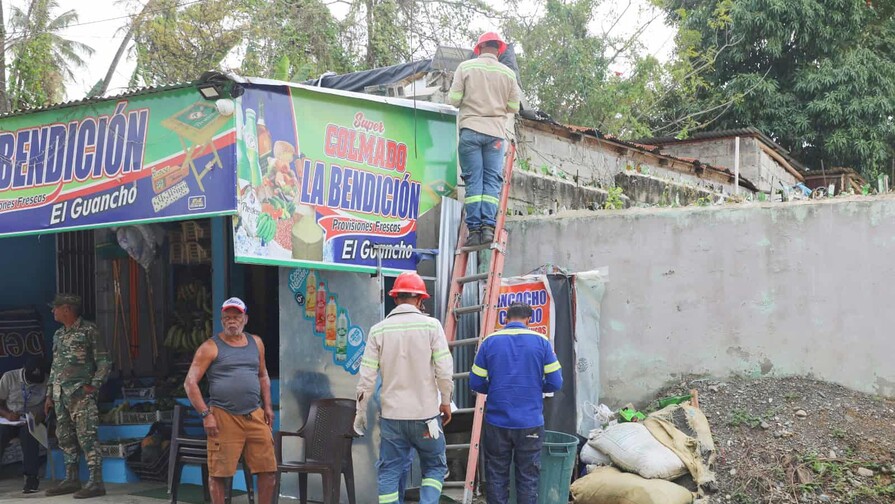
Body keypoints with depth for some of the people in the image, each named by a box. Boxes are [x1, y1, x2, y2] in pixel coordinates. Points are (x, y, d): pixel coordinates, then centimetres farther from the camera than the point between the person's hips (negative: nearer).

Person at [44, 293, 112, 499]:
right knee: (65, 438, 10)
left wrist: (94, 385, -13)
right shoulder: (58, 335, 16)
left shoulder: (89, 330, -5)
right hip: (60, 395, 8)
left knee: (86, 437, -11)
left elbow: (104, 362, -5)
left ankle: (96, 483, -11)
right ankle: (71, 479, 19)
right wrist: (50, 395, 19)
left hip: (81, 394, -8)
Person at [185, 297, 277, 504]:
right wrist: (206, 414, -11)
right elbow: (190, 383, -4)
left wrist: (267, 406, 16)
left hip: (255, 416, 4)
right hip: (223, 417, -4)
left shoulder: (256, 343, 15)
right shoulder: (211, 347, 0)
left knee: (268, 469, 3)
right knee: (219, 473, 0)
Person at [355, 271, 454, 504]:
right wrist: (445, 401, 7)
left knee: (389, 472, 9)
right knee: (435, 467, 13)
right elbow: (444, 370, -8)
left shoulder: (378, 330, 0)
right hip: (426, 413, -2)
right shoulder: (430, 325, -6)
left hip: (392, 415, 2)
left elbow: (367, 376, -1)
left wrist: (361, 411, 10)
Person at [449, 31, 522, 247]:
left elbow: (454, 99, -2)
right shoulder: (508, 73, 7)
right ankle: (488, 225, -9)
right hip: (496, 132, 1)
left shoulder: (466, 67, 1)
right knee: (492, 180, 2)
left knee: (473, 180, 0)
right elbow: (513, 107, 9)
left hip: (471, 129, -1)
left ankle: (474, 229, -6)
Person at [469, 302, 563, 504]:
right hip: (530, 423, -1)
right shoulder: (541, 342, -1)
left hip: (497, 422, 1)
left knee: (496, 476, 10)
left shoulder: (490, 342, 1)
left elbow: (475, 383, 1)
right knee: (528, 479, 7)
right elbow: (555, 383, -3)